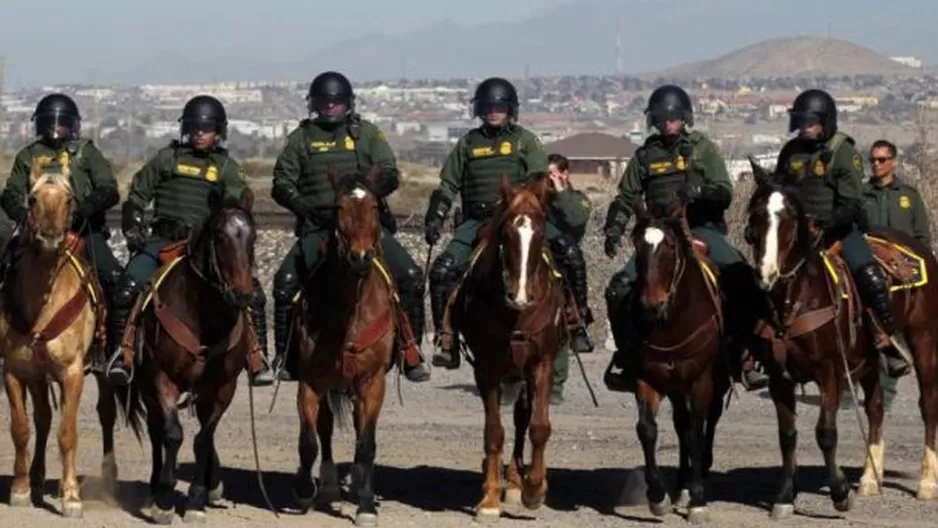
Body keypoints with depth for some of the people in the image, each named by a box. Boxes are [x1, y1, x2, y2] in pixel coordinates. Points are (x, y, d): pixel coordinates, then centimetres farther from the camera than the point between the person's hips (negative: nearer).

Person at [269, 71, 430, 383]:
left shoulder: (366, 134, 11)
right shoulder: (302, 137, 11)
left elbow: (390, 175, 3)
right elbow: (282, 182, 9)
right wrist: (301, 204, -12)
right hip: (318, 227, 0)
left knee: (410, 276, -15)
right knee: (286, 281, -19)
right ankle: (285, 352, -3)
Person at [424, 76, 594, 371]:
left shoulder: (525, 140, 9)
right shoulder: (468, 143, 16)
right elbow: (447, 186, 19)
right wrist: (434, 219, 7)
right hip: (478, 222, 2)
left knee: (571, 255, -22)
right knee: (442, 270, -17)